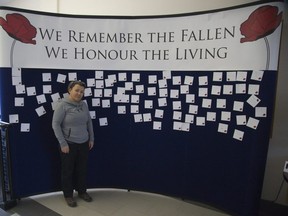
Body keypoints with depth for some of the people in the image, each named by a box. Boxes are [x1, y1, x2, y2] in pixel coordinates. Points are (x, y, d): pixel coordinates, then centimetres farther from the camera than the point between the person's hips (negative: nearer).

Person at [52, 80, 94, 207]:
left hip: (84, 143, 5)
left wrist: (91, 138, 10)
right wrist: (63, 143, -15)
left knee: (82, 169, 16)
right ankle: (68, 195, 29)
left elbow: (89, 122, 12)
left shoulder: (84, 105, 3)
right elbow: (55, 124, -13)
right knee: (68, 170, 11)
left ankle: (82, 191, 35)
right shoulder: (63, 105, -12)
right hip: (69, 144, -5)